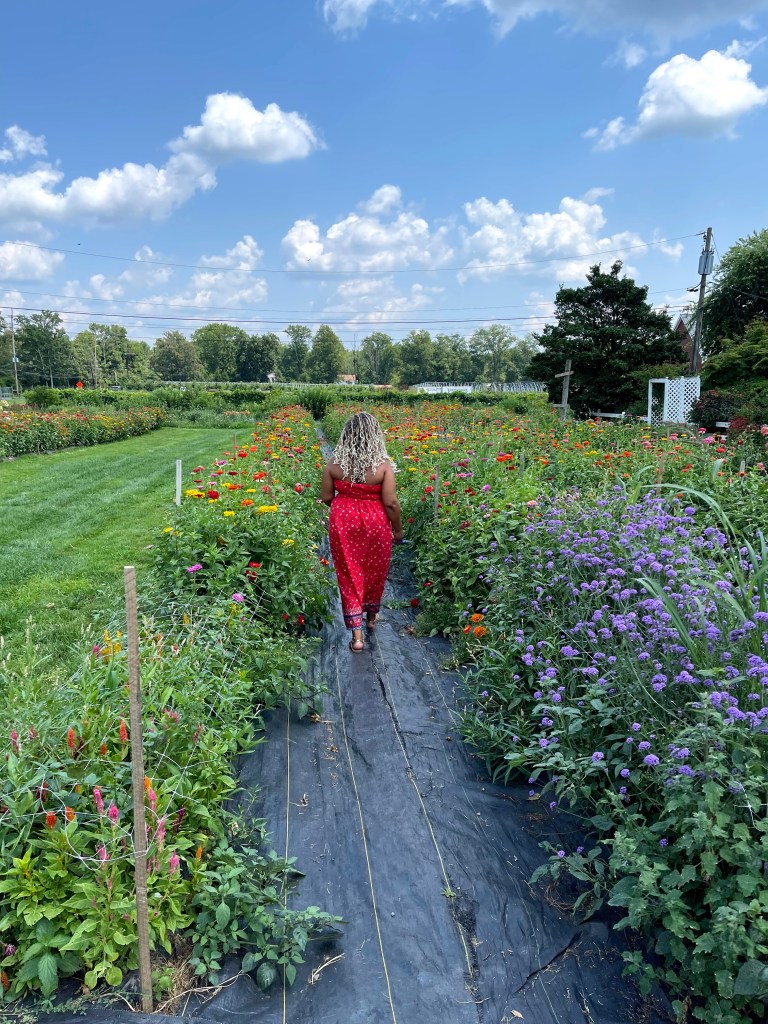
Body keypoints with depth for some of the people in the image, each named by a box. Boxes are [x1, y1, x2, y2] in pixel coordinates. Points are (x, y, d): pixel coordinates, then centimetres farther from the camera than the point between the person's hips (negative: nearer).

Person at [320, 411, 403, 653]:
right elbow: (391, 503, -14)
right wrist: (398, 530, 1)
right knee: (374, 571, 21)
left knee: (349, 574, 10)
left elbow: (326, 497, -1)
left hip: (342, 522, 1)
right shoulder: (383, 466, -16)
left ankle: (356, 634, 7)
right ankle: (371, 616, 43)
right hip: (375, 524, -1)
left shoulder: (334, 464, -9)